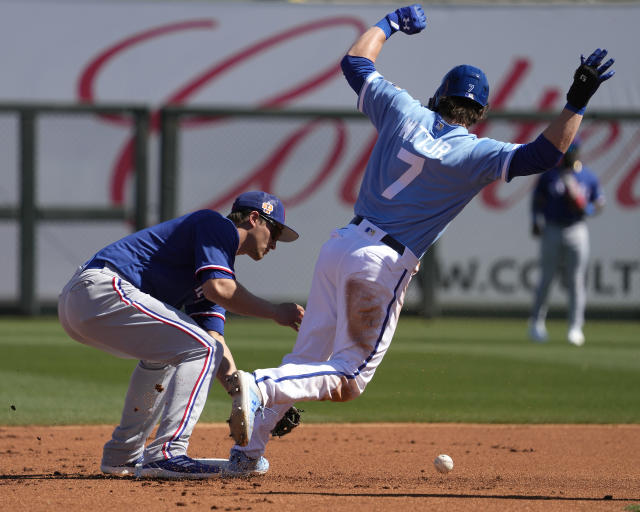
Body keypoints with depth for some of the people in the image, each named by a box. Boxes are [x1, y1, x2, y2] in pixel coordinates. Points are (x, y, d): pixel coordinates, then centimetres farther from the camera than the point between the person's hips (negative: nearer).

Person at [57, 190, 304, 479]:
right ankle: (165, 455, -18)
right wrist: (275, 312, -5)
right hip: (102, 290, -11)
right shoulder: (217, 226, 1)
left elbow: (214, 338, 20)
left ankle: (123, 455, 29)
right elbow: (218, 289, -14)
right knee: (200, 350, -11)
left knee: (165, 350, 32)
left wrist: (240, 396, 10)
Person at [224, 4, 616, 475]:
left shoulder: (404, 111, 7)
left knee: (306, 357, 15)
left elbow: (355, 62, 20)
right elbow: (543, 155, -14)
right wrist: (577, 102, -14)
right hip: (383, 264, -6)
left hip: (340, 244, 6)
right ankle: (257, 388, -25)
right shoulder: (475, 154, -6)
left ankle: (249, 448, 10)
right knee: (348, 379, -2)